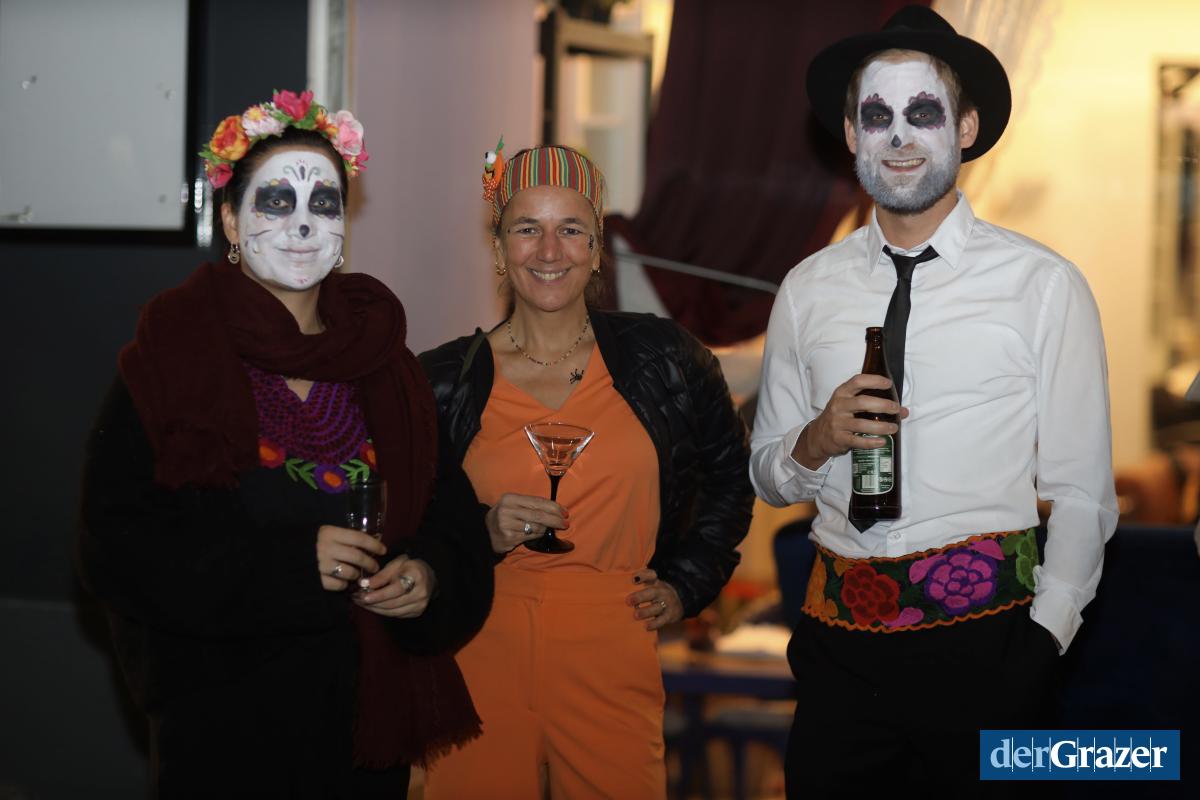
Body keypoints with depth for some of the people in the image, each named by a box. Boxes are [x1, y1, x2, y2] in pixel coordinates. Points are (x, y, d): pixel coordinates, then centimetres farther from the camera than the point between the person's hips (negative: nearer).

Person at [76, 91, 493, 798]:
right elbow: (117, 546, -12)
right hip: (222, 720, -4)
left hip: (369, 714, 4)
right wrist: (287, 564, -21)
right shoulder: (170, 357, -6)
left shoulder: (384, 363, 7)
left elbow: (449, 510, 11)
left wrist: (429, 575, -12)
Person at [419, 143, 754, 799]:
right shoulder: (445, 382, 1)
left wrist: (686, 584, 14)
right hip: (482, 665, 0)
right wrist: (484, 535, -10)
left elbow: (730, 474, 20)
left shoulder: (661, 357, 4)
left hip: (613, 669, 1)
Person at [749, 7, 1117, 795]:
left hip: (984, 641, -3)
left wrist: (1043, 642, -9)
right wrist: (816, 442, -7)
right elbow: (767, 476, 13)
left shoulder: (1045, 286, -4)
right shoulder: (808, 289, 7)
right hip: (841, 641, 3)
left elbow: (1081, 493, -3)